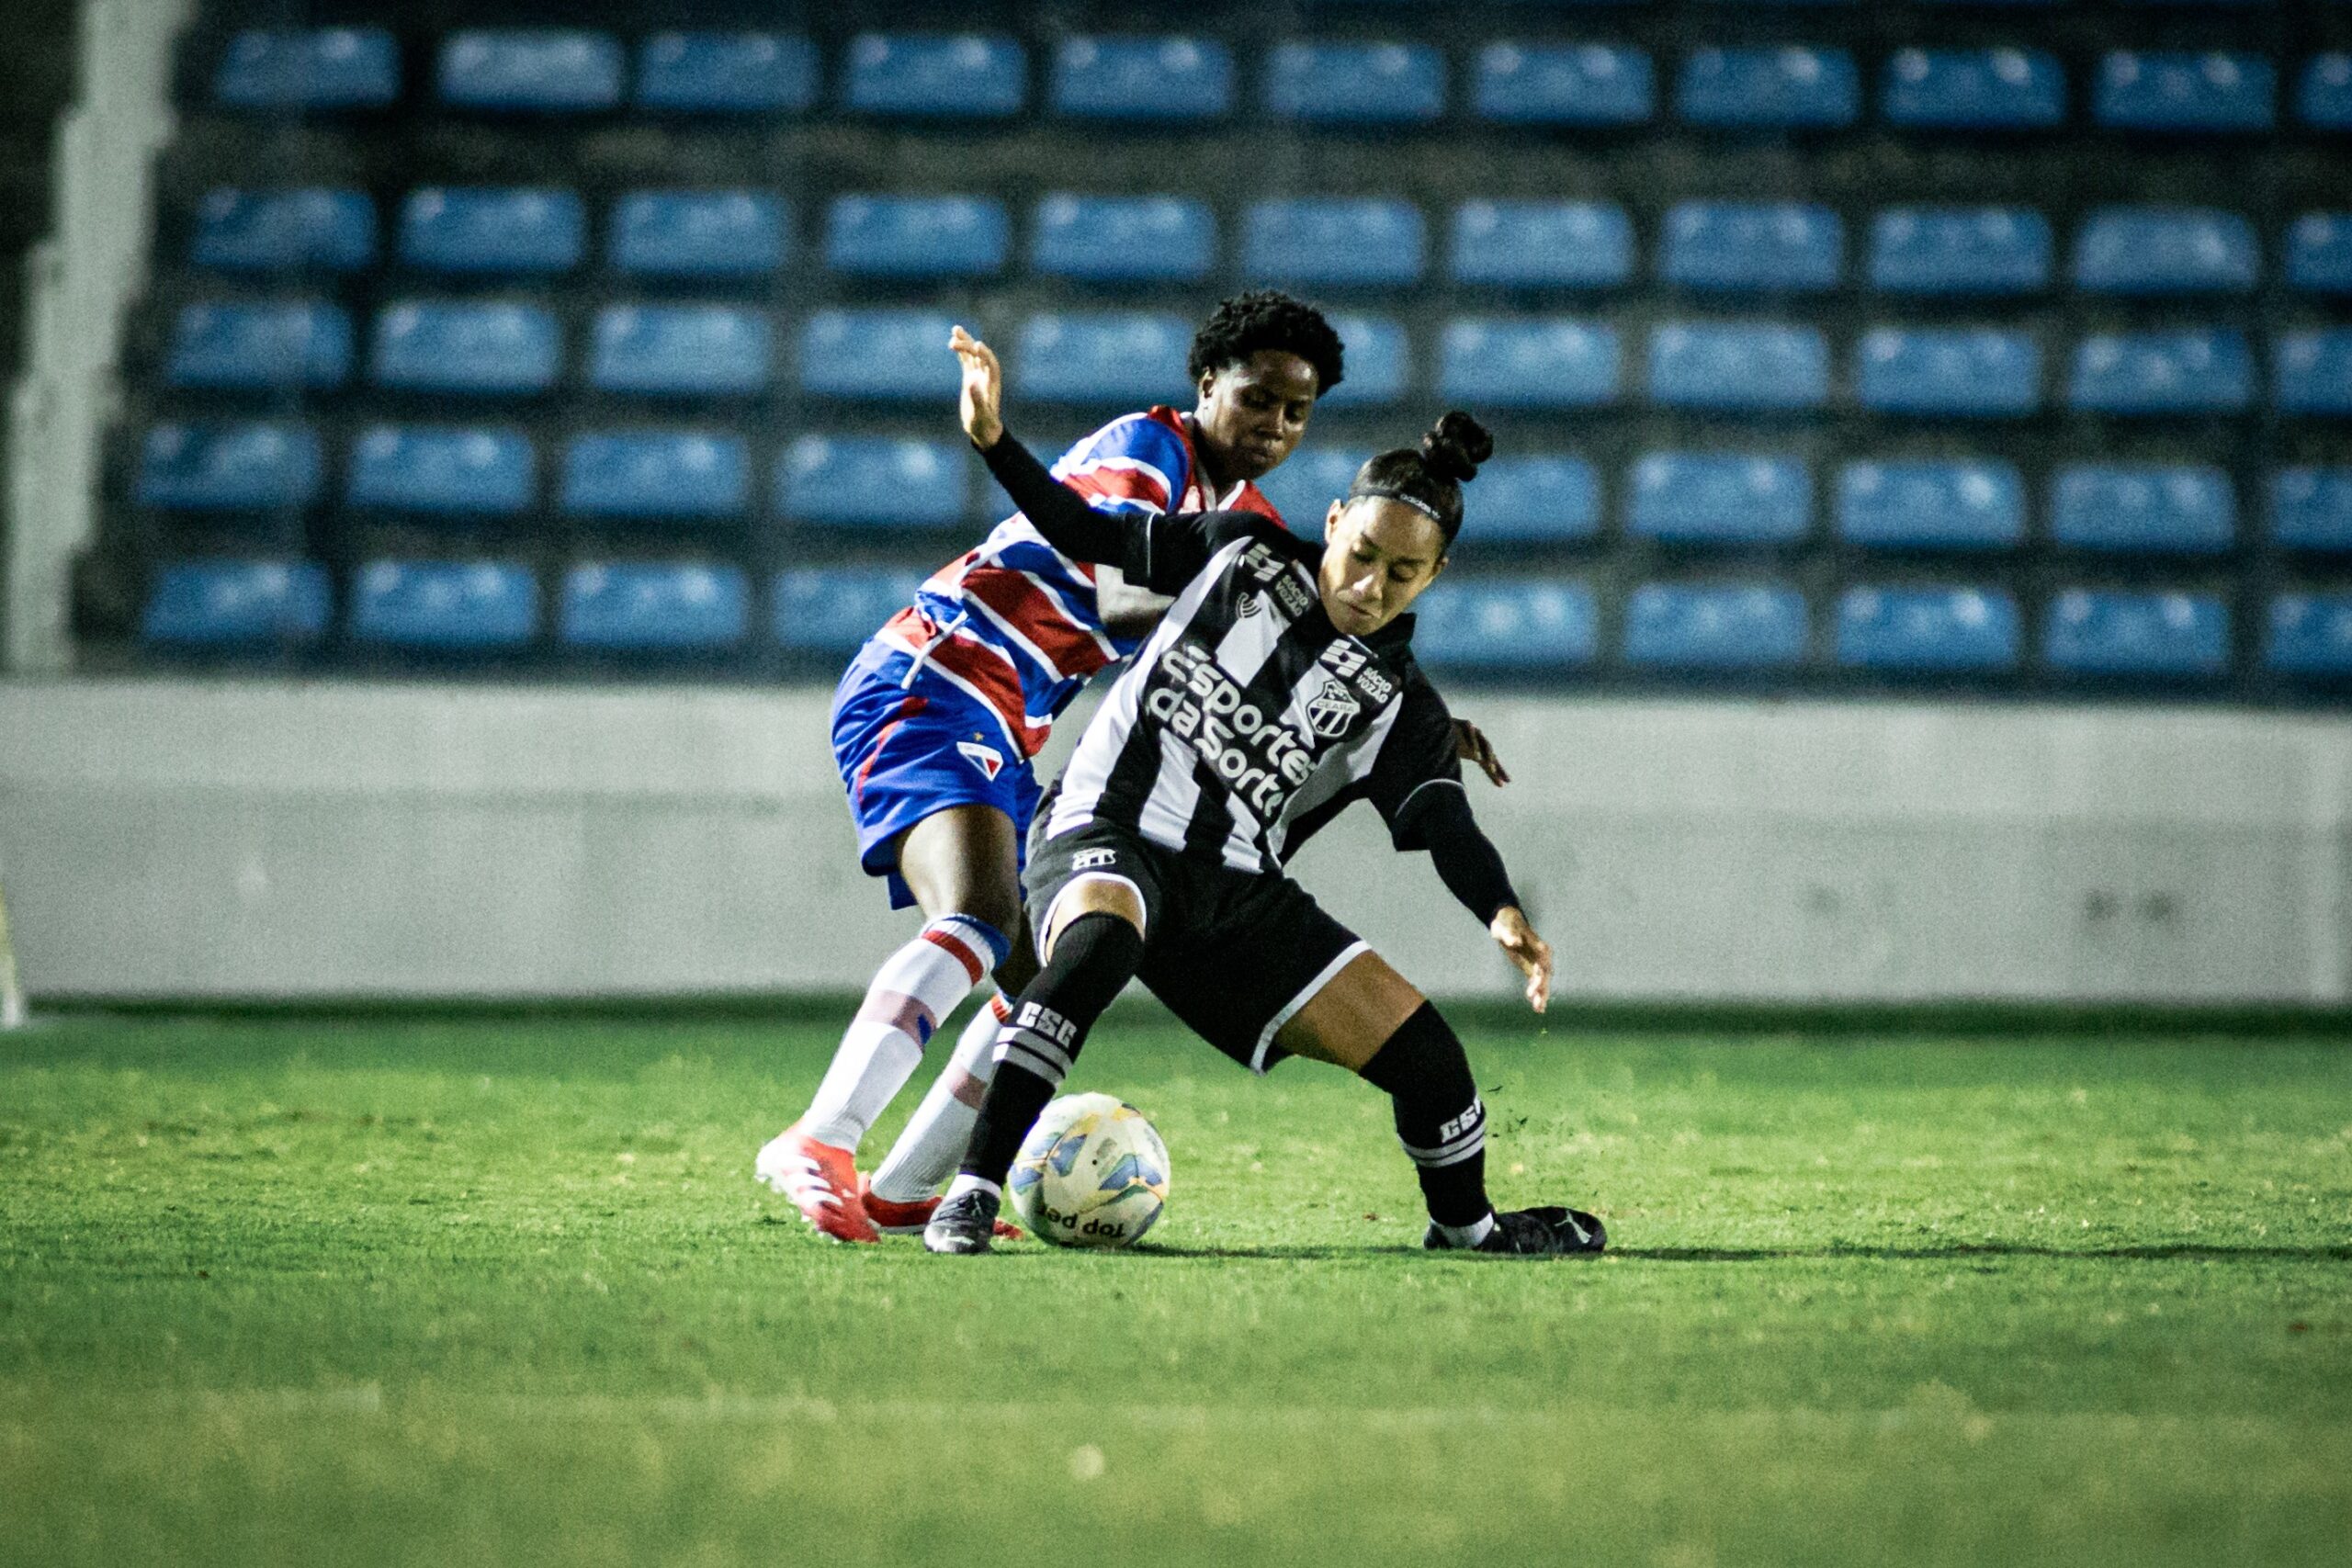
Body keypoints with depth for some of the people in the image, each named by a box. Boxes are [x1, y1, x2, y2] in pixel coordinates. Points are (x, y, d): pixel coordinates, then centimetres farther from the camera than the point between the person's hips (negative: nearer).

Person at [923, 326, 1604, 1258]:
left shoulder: (1400, 705, 4)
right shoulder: (1242, 554, 4)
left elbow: (1441, 821, -12)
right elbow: (1088, 535, 12)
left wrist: (1501, 912, -32)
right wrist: (995, 442, -1)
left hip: (1235, 894, 3)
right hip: (1107, 837, -3)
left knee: (1422, 1051, -1)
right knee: (1101, 939, -40)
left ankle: (1464, 1224, 30)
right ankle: (973, 1193, -40)